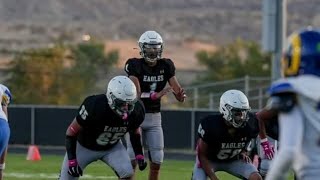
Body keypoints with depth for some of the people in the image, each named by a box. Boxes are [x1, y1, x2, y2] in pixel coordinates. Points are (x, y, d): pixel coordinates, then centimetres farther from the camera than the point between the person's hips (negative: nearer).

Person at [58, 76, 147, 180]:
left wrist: (139, 155, -4)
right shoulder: (95, 107, -37)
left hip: (112, 147, 3)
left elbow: (134, 131, 3)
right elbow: (72, 131, -24)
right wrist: (72, 160, -26)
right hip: (84, 147, -3)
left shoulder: (135, 111, -23)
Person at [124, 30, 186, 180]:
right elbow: (136, 95, -24)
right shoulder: (135, 66, -13)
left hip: (154, 117, 4)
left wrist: (181, 94, -29)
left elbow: (179, 95, -5)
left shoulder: (166, 66, 0)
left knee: (157, 159, 1)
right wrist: (156, 95, -38)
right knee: (132, 158, -10)